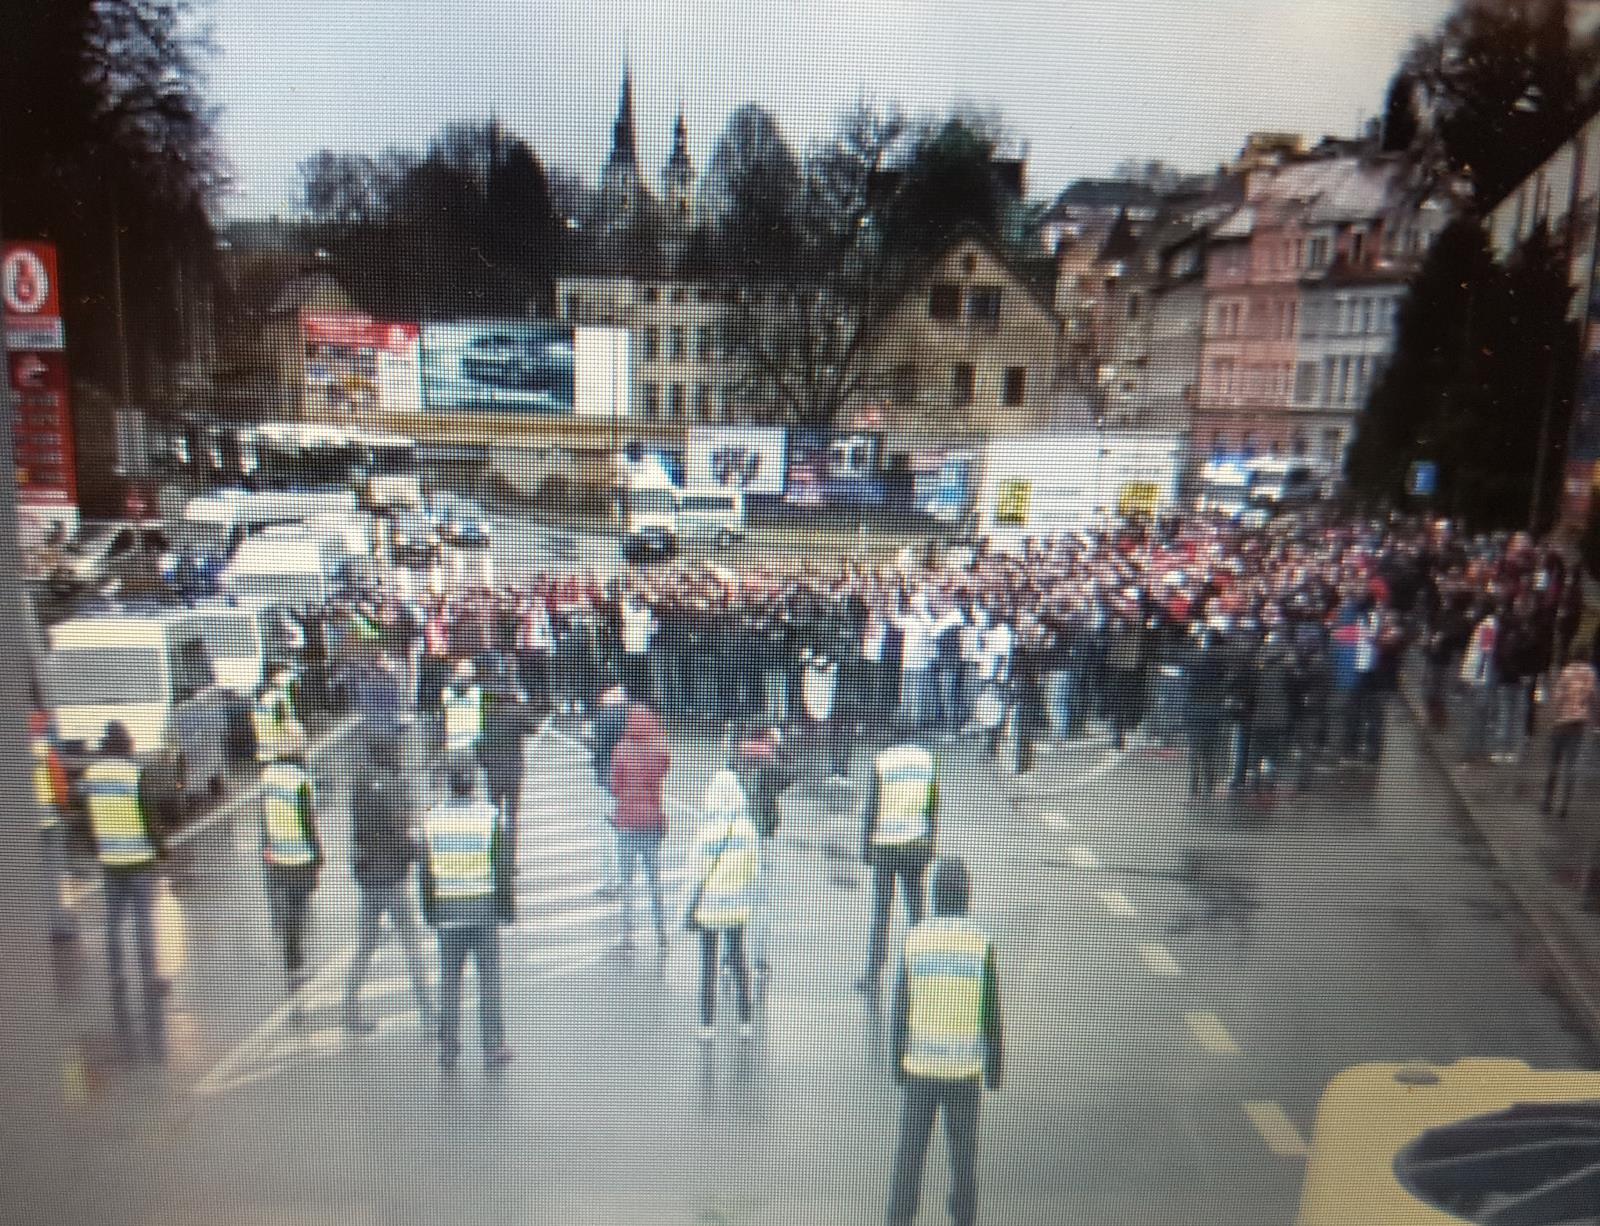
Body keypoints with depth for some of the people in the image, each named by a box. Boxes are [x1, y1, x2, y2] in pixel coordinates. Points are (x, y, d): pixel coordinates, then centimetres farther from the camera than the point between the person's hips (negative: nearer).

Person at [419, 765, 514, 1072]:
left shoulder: (432, 818, -1)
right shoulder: (487, 815, -8)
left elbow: (426, 869, 3)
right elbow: (500, 865, -8)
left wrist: (429, 908, 11)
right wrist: (506, 904, 1)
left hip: (447, 909, 2)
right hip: (484, 908, -2)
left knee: (449, 981, 10)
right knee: (489, 978, 6)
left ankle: (449, 1050, 13)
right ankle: (493, 1047, 8)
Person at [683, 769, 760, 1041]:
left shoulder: (707, 834, -19)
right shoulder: (747, 830, -6)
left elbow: (698, 876, -14)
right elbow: (754, 871, 2)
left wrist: (690, 910, -3)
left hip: (709, 908, -4)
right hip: (737, 906, 4)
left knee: (708, 965, 8)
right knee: (737, 960, 16)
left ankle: (708, 1025, 13)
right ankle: (745, 1021, 22)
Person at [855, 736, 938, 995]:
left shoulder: (882, 763, -6)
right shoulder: (927, 761, 3)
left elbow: (872, 807, -5)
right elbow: (934, 808, 6)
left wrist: (866, 845, 2)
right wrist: (930, 844, 13)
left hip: (885, 846, -3)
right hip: (917, 844, 3)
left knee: (880, 914, 2)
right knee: (915, 908, 12)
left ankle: (873, 976, 4)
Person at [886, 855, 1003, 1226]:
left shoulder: (914, 940, -9)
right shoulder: (981, 944, -12)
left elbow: (899, 1010, -5)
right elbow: (991, 1015, -8)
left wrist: (898, 1063, 7)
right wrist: (994, 1069, 5)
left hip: (919, 1067, 1)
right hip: (964, 1070, 0)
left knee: (910, 1153, 10)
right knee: (963, 1154, 15)